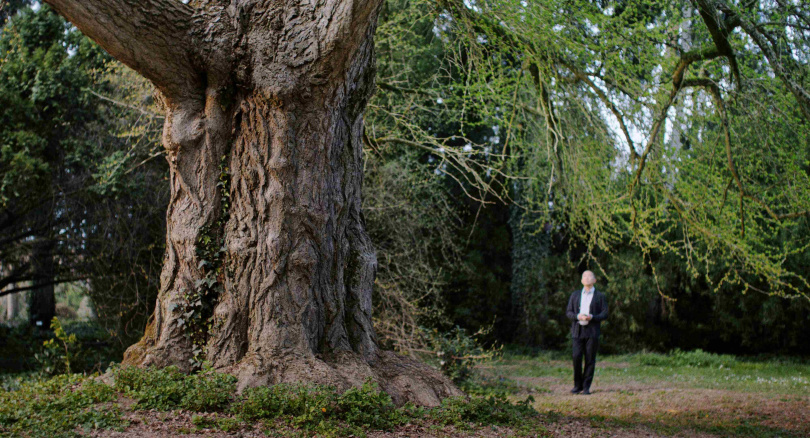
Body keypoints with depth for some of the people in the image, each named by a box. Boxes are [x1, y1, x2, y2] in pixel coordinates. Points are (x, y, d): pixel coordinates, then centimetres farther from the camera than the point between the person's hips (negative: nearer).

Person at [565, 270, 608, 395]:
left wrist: (592, 317, -15)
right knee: (576, 357, -9)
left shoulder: (600, 296, 9)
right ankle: (577, 385, 5)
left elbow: (605, 314, 3)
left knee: (590, 360, -3)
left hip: (592, 332, -1)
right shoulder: (575, 295, 16)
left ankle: (586, 387, 4)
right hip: (577, 330, 1)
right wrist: (578, 316, -10)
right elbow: (568, 312, 11)